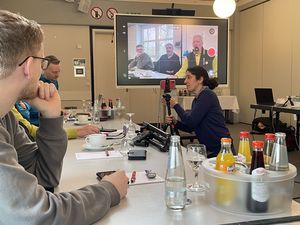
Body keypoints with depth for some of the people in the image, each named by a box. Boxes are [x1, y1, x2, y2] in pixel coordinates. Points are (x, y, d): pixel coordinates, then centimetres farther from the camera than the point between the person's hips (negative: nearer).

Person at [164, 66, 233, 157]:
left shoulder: (207, 95, -15)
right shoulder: (196, 100, 11)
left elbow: (191, 121, -20)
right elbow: (190, 128, 15)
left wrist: (176, 105, -6)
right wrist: (175, 122, -2)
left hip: (221, 148, -9)